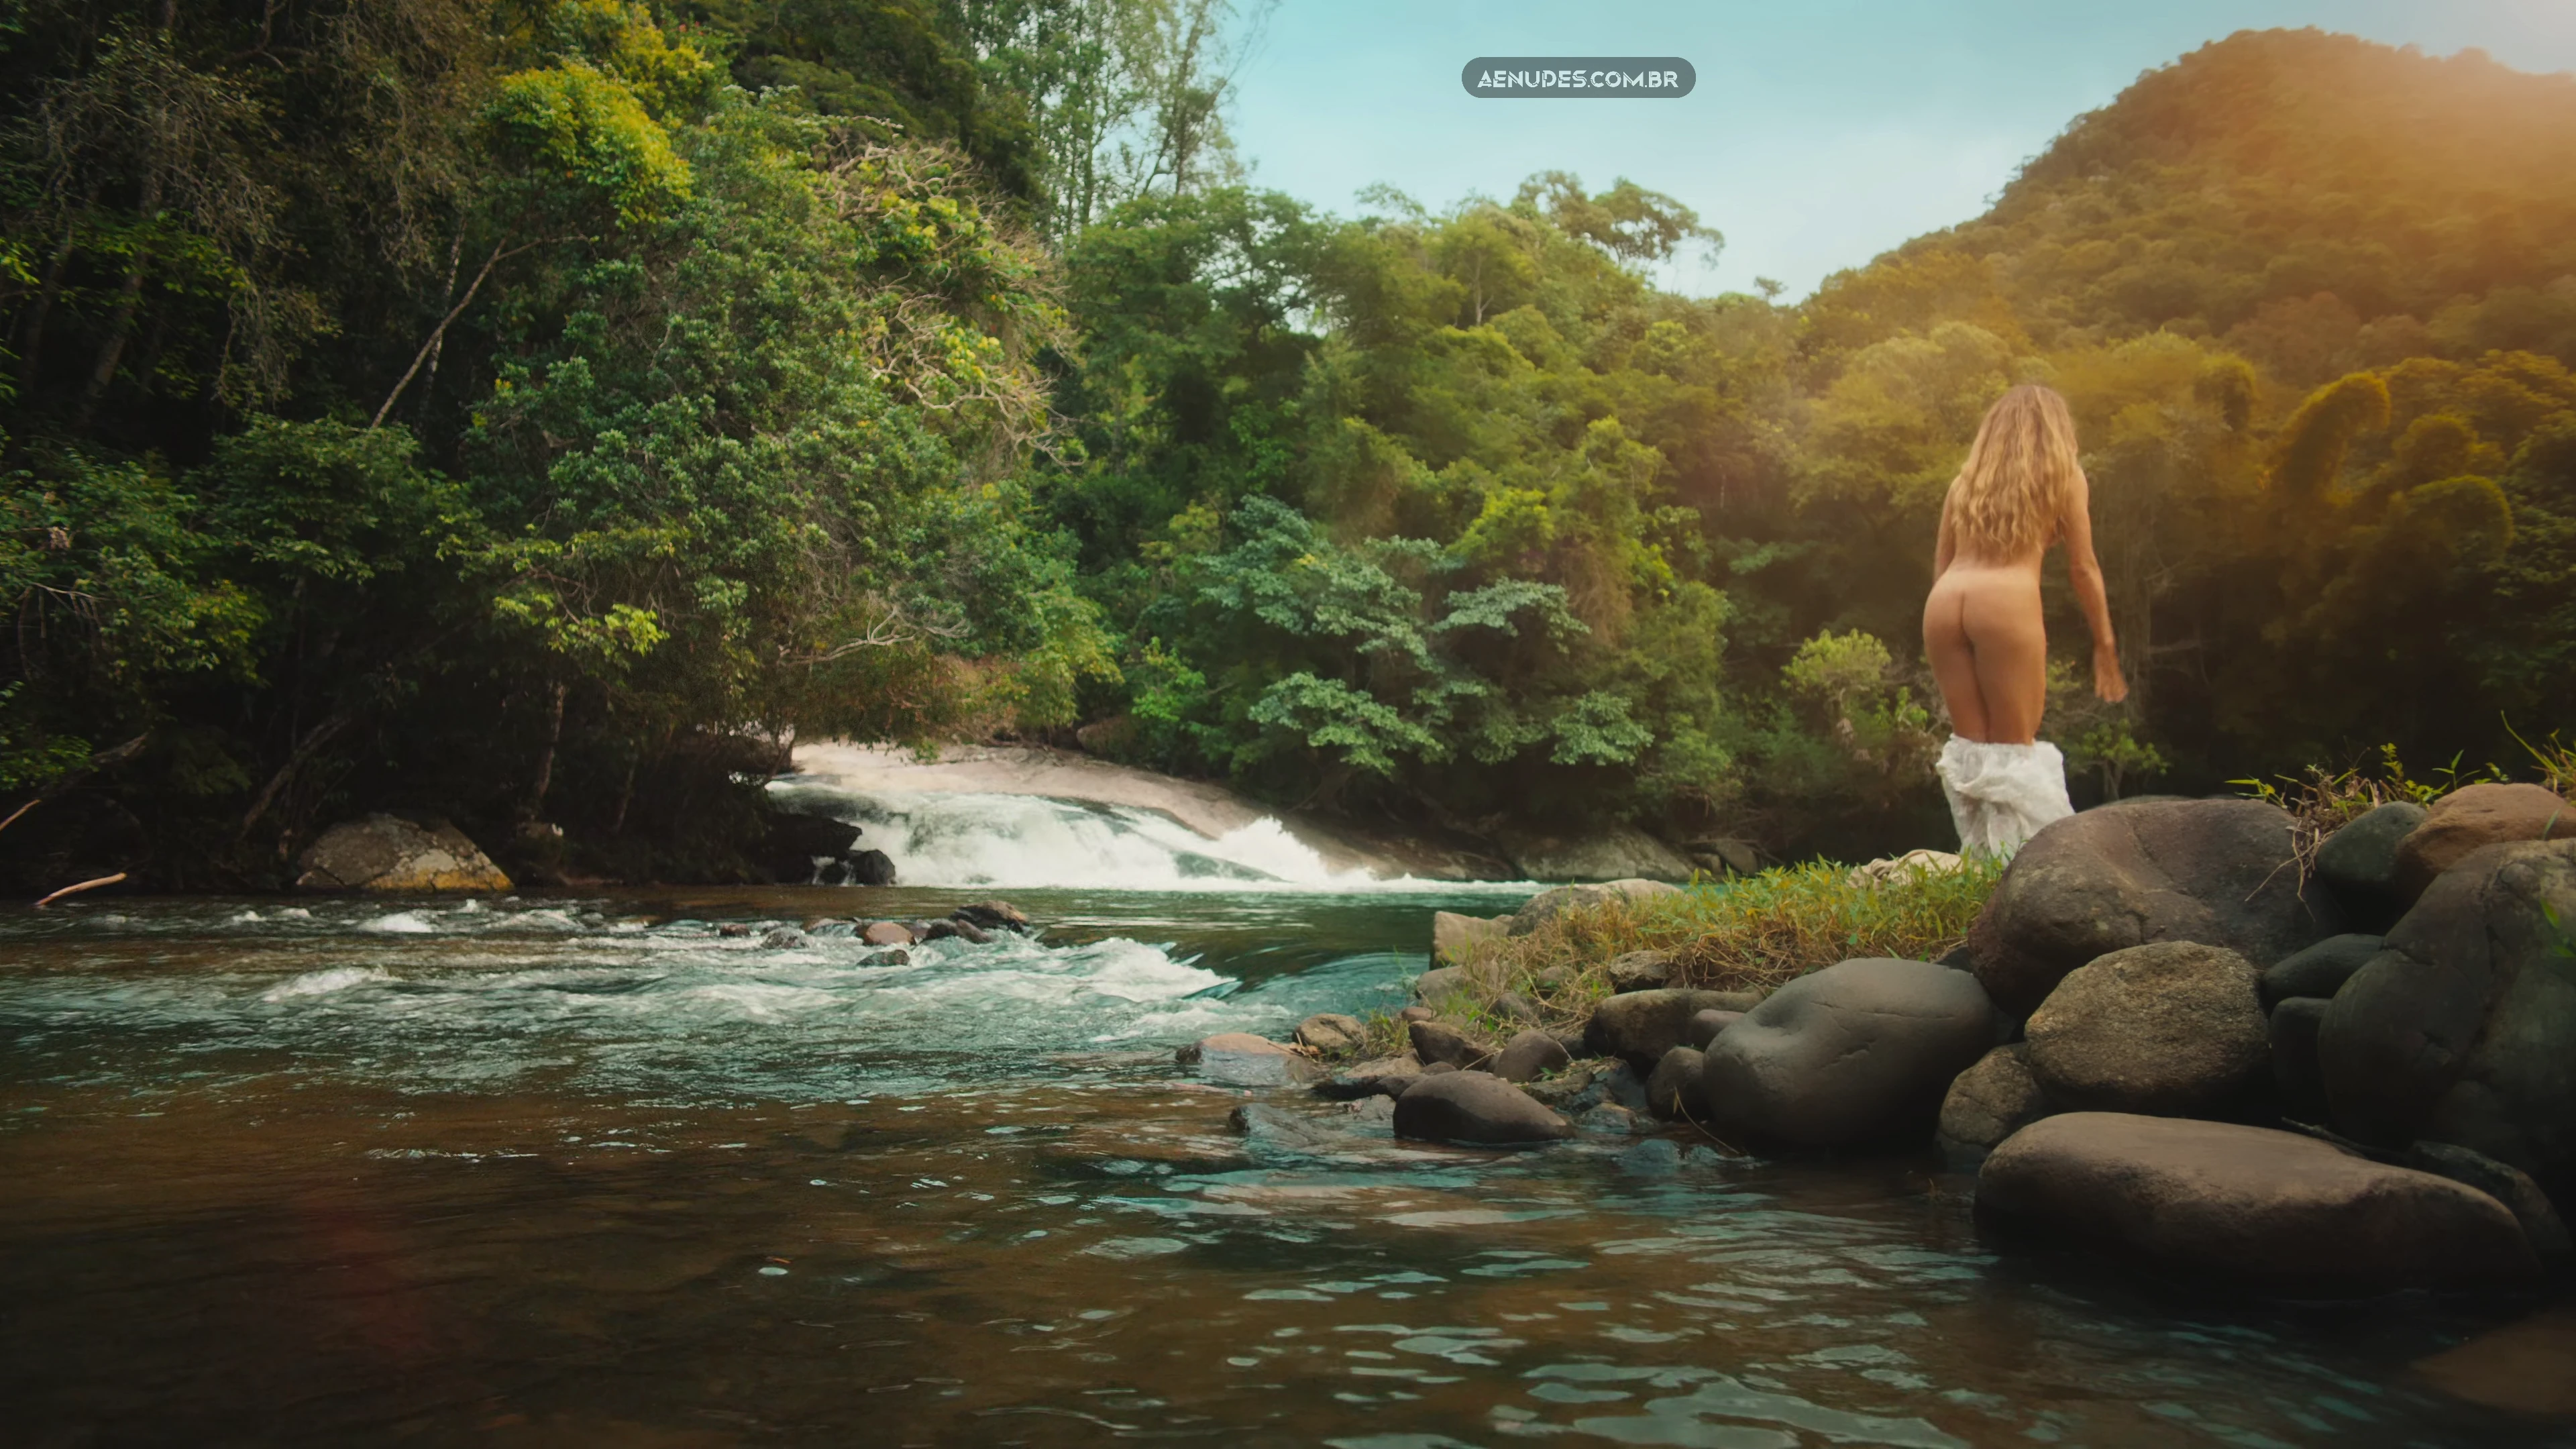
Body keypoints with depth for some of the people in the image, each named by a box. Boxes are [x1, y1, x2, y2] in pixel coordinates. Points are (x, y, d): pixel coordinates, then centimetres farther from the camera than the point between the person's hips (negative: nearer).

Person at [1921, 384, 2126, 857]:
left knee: (1969, 743, 12)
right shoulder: (2062, 474, 14)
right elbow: (2083, 568, 12)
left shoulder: (1968, 475, 24)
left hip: (1945, 603, 4)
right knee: (2015, 745, 4)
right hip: (2006, 601, -4)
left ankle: (1981, 862, 14)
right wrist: (2106, 645, 17)